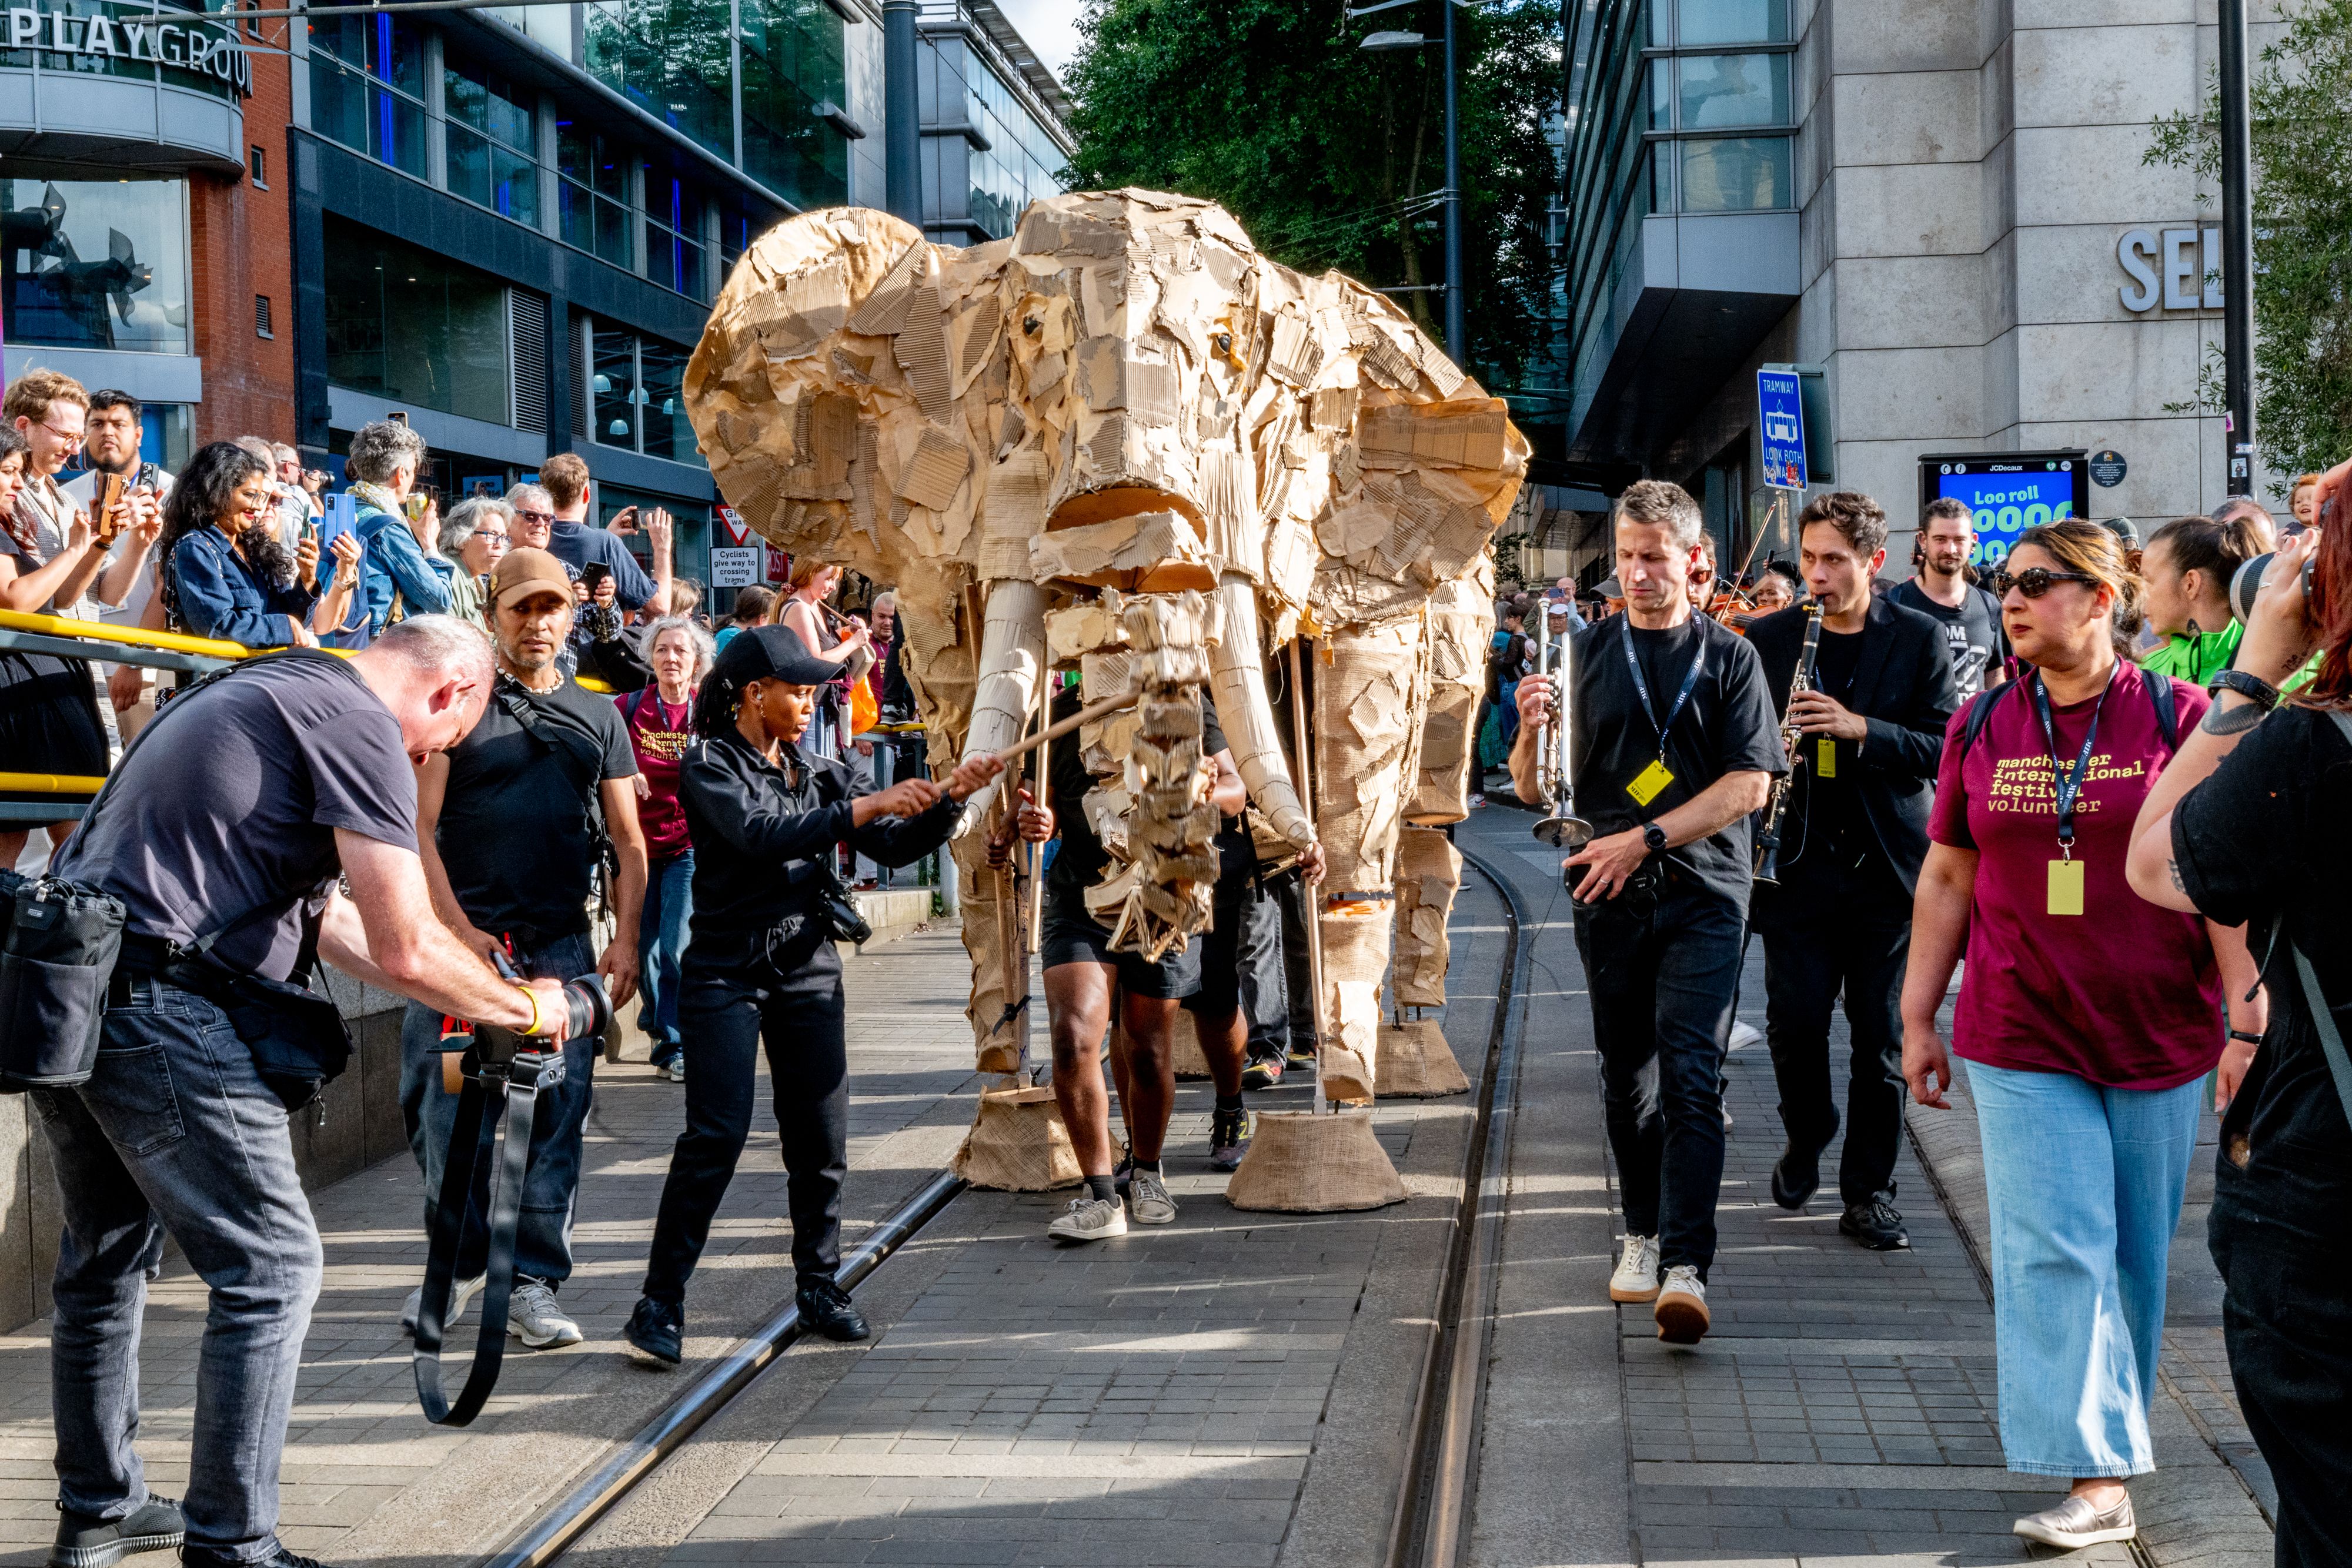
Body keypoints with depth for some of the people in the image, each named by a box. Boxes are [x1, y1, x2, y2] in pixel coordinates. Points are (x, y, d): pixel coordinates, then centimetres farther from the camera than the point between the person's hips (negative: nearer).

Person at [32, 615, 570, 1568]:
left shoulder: (272, 691, 23)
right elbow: (405, 949, -12)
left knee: (109, 1257, 22)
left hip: (60, 988, 10)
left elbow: (320, 914, 29)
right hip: (156, 1010, -10)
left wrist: (468, 1002, 28)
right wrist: (525, 1009, 4)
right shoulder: (362, 724, -8)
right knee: (270, 1268, -3)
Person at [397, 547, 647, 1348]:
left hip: (562, 946, 2)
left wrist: (626, 940, 2)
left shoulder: (599, 718, 15)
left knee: (556, 1116, -2)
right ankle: (457, 1261, 16)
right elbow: (419, 825, -2)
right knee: (441, 1112, -4)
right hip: (463, 938, -2)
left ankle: (532, 1283, 5)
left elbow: (628, 843, 15)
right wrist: (459, 928, -11)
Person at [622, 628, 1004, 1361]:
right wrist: (866, 806, -25)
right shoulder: (707, 767, -4)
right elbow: (762, 835, -22)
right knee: (716, 1136, -11)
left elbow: (895, 846, 6)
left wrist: (949, 797, -11)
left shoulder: (822, 774, 12)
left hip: (810, 970, 5)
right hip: (727, 970, -5)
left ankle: (819, 1286, 20)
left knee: (822, 1136, 5)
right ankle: (661, 1301, -6)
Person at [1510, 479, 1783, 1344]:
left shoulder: (1728, 657, 4)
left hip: (1703, 892, -3)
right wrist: (1531, 731, -14)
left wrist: (1646, 838, -14)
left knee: (1691, 1077, -11)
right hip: (1608, 894, 3)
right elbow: (1534, 789, 8)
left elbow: (1750, 783, -5)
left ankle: (1686, 1265, -17)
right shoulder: (1586, 653, 9)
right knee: (1627, 1076, 10)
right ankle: (1644, 1233, 25)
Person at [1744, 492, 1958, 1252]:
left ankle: (1869, 1190, 12)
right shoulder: (1769, 639, 6)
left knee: (1883, 1035, 2)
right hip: (1798, 865, 1)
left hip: (1887, 867, -1)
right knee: (1794, 1020, -3)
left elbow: (1943, 748, -5)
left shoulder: (1918, 639, 1)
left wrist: (1861, 728, -19)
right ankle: (1806, 1139, 26)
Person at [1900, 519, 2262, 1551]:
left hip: (2159, 1034, -1)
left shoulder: (2179, 718, -5)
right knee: (2052, 1250, -7)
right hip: (2021, 1040, 1)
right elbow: (1947, 878, 10)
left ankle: (2114, 1426, 29)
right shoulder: (1980, 727, 4)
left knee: (2135, 1253, 10)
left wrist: (2248, 1018, -8)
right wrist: (1918, 1017, 9)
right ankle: (2097, 1478, -5)